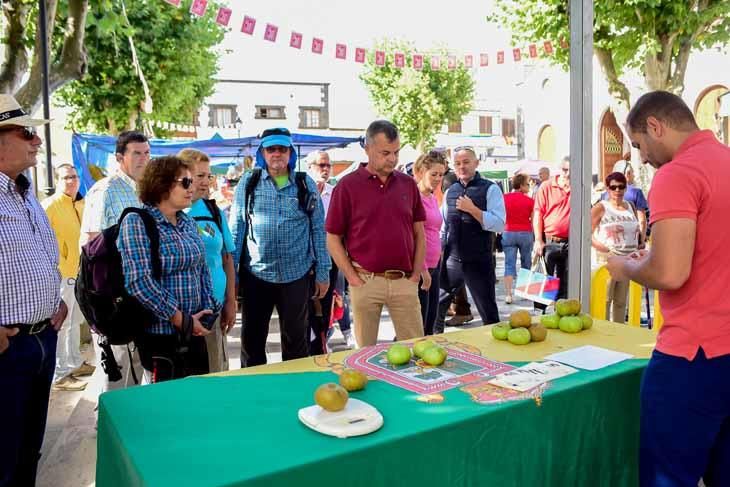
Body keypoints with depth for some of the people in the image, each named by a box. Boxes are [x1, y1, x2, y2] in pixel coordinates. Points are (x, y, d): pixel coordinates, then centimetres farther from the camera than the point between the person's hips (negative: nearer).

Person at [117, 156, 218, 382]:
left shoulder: (188, 222, 10)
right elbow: (138, 281, -21)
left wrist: (208, 312, 2)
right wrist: (181, 320, -19)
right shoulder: (136, 223, -12)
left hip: (194, 331, 7)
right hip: (159, 333, -7)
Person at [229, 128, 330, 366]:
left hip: (297, 274, 0)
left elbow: (318, 230, 5)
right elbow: (236, 228, 3)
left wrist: (323, 272, 2)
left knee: (296, 338, 11)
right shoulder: (248, 183, 4)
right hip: (256, 274, 0)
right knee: (252, 338, 10)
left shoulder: (306, 184, 4)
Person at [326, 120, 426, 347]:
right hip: (366, 282, -3)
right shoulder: (348, 185, -3)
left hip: (404, 281, 3)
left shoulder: (407, 183, 7)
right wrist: (353, 278, -7)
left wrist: (416, 274, 5)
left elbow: (419, 234, 12)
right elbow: (333, 239, -2)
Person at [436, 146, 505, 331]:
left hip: (479, 262, -5)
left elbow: (499, 225, -16)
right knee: (437, 308, 14)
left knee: (489, 313, 5)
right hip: (451, 260, 5)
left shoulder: (490, 189, -6)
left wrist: (472, 209, -20)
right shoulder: (450, 192, 10)